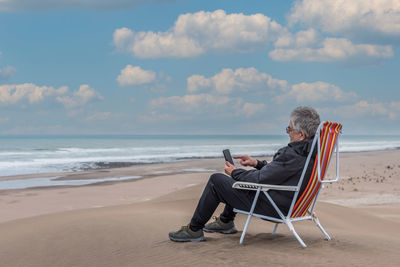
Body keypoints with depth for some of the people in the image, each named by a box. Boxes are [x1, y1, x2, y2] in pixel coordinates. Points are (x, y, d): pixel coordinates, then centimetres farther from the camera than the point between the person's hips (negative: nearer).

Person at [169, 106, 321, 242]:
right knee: (239, 177, 29)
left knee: (216, 180, -3)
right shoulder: (310, 150, 1)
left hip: (271, 208, -10)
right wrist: (257, 163, 9)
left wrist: (235, 173, -8)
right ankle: (226, 222, 39)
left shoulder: (293, 156, -30)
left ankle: (194, 229, 10)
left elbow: (259, 180, -25)